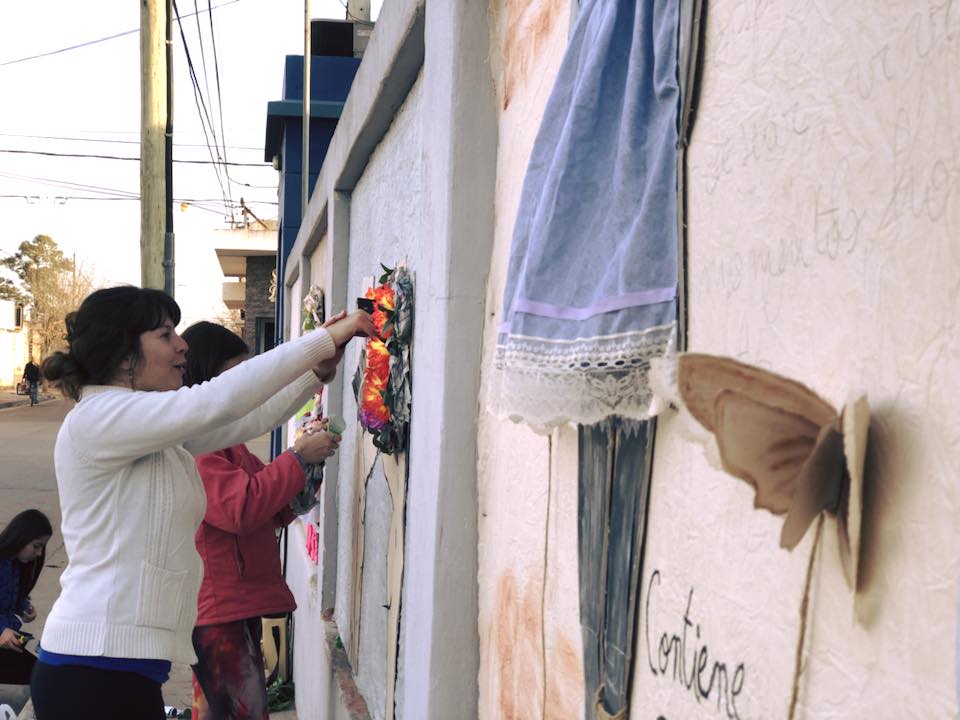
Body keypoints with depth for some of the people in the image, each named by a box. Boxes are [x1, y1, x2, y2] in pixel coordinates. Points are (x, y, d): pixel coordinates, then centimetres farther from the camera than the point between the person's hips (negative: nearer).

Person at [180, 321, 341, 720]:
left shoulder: (224, 440, 16)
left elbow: (273, 512, 19)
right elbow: (241, 507, -24)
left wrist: (306, 454, 4)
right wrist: (297, 458, -16)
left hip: (239, 604, 10)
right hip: (218, 608, -10)